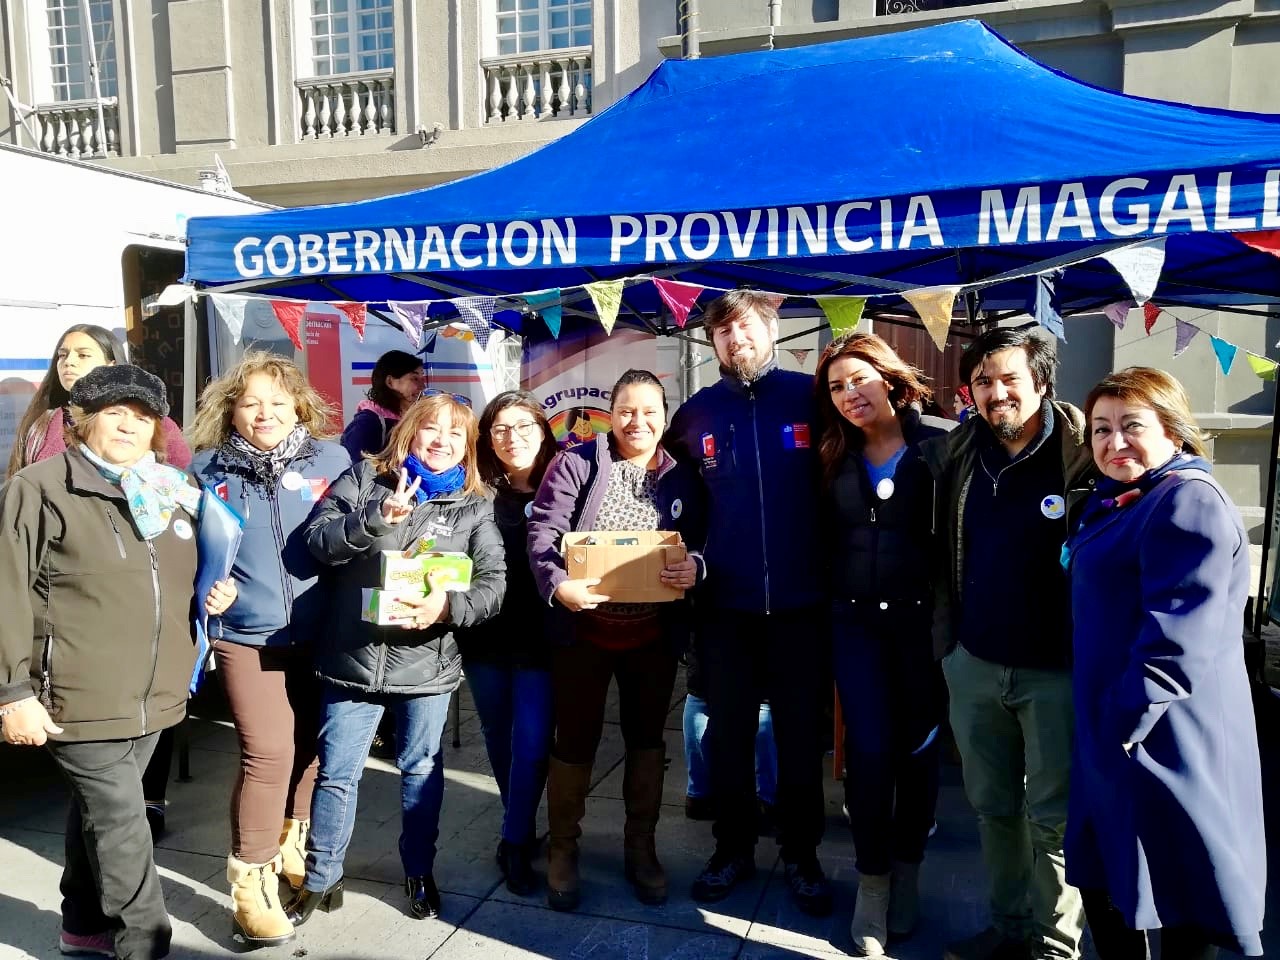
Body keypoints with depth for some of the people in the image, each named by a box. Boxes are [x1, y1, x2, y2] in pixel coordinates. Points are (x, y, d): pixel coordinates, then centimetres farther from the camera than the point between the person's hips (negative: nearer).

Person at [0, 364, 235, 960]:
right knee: (121, 822, -4)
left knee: (99, 813, 21)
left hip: (152, 694, 7)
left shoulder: (170, 493, 12)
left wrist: (214, 594, 4)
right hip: (82, 697, -6)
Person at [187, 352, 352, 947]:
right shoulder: (209, 469, 1)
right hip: (246, 636, -1)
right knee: (268, 753, -8)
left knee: (308, 746, 12)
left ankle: (290, 845, 37)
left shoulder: (331, 461, 0)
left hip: (319, 634, 2)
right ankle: (250, 880, 9)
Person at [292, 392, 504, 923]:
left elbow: (494, 582, -6)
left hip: (426, 662, 1)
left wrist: (450, 605, -25)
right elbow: (317, 540, -10)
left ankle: (419, 873, 37)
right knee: (336, 774, 11)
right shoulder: (364, 478, 1)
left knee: (421, 771, 16)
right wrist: (377, 517, -25)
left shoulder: (475, 506, 1)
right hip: (353, 657, 0)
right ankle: (320, 879, 31)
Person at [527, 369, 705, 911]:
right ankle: (562, 851, 27)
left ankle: (641, 850, 33)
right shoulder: (576, 463, -3)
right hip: (583, 628, -2)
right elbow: (543, 531, -11)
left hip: (653, 635, 3)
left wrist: (694, 566, -19)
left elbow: (702, 542, 4)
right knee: (574, 739, 8)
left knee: (647, 738, 14)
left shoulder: (682, 477, 6)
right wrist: (557, 583, -28)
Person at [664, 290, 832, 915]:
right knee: (727, 734, 13)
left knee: (801, 735, 12)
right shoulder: (696, 413, 4)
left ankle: (801, 856, 30)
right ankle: (733, 850, 32)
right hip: (725, 603, 2)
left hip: (800, 601, -1)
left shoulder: (810, 396, -3)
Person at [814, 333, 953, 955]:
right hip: (855, 621, 2)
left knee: (918, 747, 12)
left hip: (924, 618, -2)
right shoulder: (834, 456, 5)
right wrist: (831, 597, 5)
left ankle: (907, 871, 32)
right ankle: (873, 880, 20)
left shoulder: (941, 442, -7)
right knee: (868, 751, 2)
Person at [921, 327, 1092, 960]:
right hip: (973, 664, 5)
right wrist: (946, 638, 10)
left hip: (1057, 669, -4)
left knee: (1054, 816, 8)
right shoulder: (955, 450, 2)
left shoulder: (1085, 452, -11)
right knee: (992, 806, 17)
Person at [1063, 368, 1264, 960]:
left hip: (1162, 737, -10)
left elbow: (1181, 632, -25)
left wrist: (1131, 716, -23)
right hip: (1107, 731, 10)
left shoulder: (1187, 500, -16)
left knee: (1179, 903, 3)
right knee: (1101, 879, 20)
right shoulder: (1115, 503, 14)